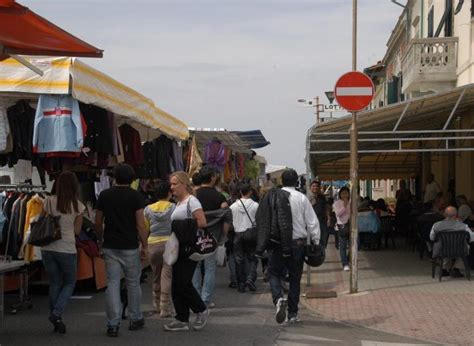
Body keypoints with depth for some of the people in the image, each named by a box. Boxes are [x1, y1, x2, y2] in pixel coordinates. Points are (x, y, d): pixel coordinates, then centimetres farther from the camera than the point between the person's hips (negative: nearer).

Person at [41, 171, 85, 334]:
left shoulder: (49, 201, 1)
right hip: (67, 249, -3)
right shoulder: (78, 205, -4)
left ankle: (56, 320, 18)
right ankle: (56, 313, -6)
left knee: (55, 283, 16)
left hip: (47, 248, 3)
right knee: (69, 283, 15)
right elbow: (77, 231, 2)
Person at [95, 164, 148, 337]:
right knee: (133, 283, 13)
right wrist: (145, 246, -2)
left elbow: (98, 222, 8)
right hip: (130, 247, -2)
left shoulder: (104, 195, 3)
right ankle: (135, 319, 23)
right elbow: (140, 224, -10)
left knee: (112, 283, 2)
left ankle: (113, 324, -4)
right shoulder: (135, 196, -6)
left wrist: (100, 240, 23)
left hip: (110, 246, 2)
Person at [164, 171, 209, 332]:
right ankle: (182, 320, 12)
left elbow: (202, 222, -20)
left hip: (189, 248, -9)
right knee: (176, 285, 7)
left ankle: (201, 311, 11)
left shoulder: (192, 201, -10)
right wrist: (176, 229, 3)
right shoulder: (179, 203, 18)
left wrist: (186, 229, -14)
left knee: (183, 283, -9)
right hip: (179, 249, 9)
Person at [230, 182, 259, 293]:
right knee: (252, 258, 9)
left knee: (239, 260, 8)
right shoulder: (255, 205, -7)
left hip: (237, 235, 2)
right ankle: (250, 278, -11)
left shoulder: (233, 206, -1)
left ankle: (241, 284, 9)